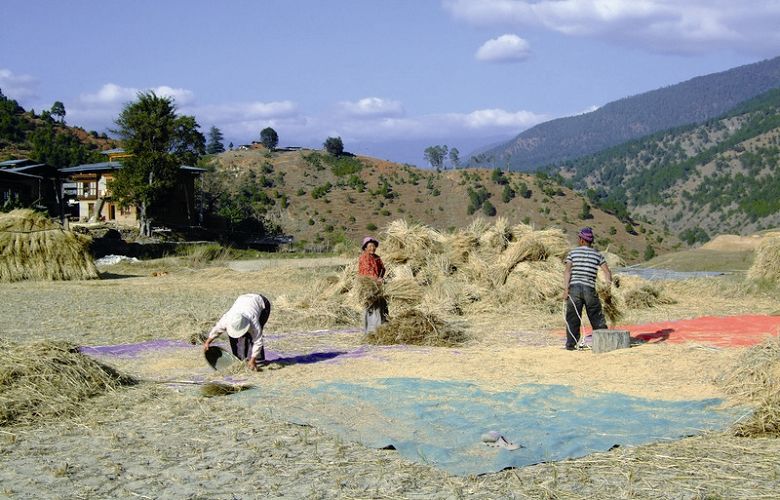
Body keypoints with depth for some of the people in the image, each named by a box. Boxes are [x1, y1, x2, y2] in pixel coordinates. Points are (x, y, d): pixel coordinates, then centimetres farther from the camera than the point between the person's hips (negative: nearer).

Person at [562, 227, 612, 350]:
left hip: (574, 287, -1)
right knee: (597, 316, 9)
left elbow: (567, 271, -5)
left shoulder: (573, 253, 5)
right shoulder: (597, 254, 9)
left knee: (572, 317, 2)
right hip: (590, 288, 1)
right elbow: (607, 272, 5)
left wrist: (565, 289, -8)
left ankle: (571, 344, -2)